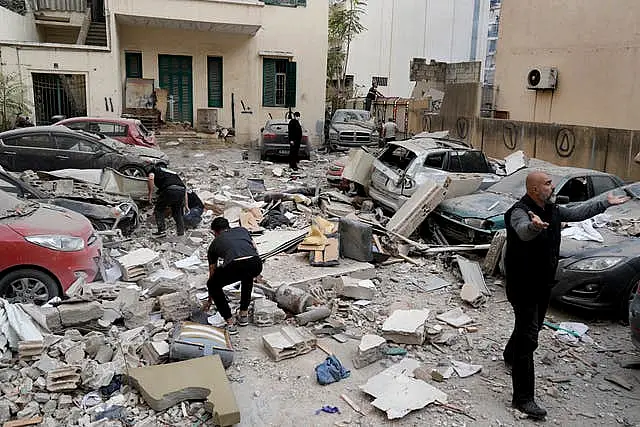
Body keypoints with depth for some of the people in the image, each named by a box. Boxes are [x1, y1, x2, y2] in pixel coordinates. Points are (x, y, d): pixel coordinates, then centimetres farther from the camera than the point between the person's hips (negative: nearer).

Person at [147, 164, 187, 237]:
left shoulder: (153, 169, 24)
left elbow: (150, 178, -4)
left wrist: (150, 193, 6)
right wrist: (185, 205, 37)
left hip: (169, 190, -5)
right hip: (181, 190, 5)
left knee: (159, 210, 17)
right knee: (177, 213, 24)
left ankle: (162, 230, 13)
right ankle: (181, 233, 23)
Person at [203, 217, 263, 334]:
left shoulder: (215, 243, 32)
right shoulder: (242, 230, 36)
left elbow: (212, 274, 40)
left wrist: (209, 300, 53)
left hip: (234, 266, -3)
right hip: (256, 264, 3)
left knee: (212, 285, 27)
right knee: (247, 276, 41)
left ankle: (230, 323, 21)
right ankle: (244, 314, 40)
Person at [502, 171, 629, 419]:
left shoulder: (552, 211, 5)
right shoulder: (520, 212, -23)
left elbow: (577, 213, 23)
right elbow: (523, 232, -47)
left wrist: (606, 203, 31)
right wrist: (534, 226, -70)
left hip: (543, 284, 9)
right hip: (523, 286, -9)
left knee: (531, 326, 27)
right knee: (528, 338, -12)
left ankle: (510, 357, 55)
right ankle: (523, 399, -8)